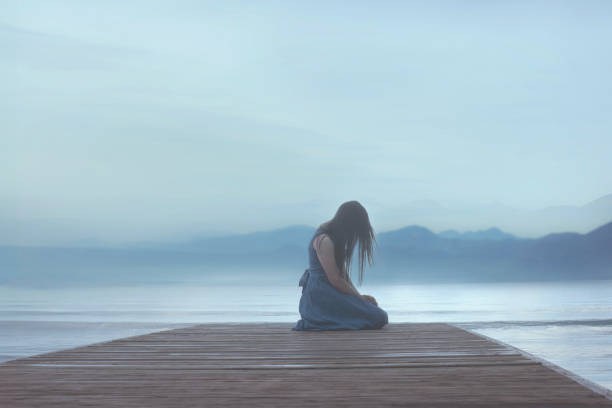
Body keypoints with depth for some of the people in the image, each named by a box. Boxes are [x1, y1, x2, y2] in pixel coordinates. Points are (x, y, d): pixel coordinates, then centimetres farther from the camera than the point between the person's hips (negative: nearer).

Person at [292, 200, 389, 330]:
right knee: (378, 318, -16)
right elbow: (335, 279, -19)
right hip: (321, 295, -11)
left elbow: (342, 272, 14)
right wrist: (359, 297, -8)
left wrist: (359, 296, 4)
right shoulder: (324, 240, -18)